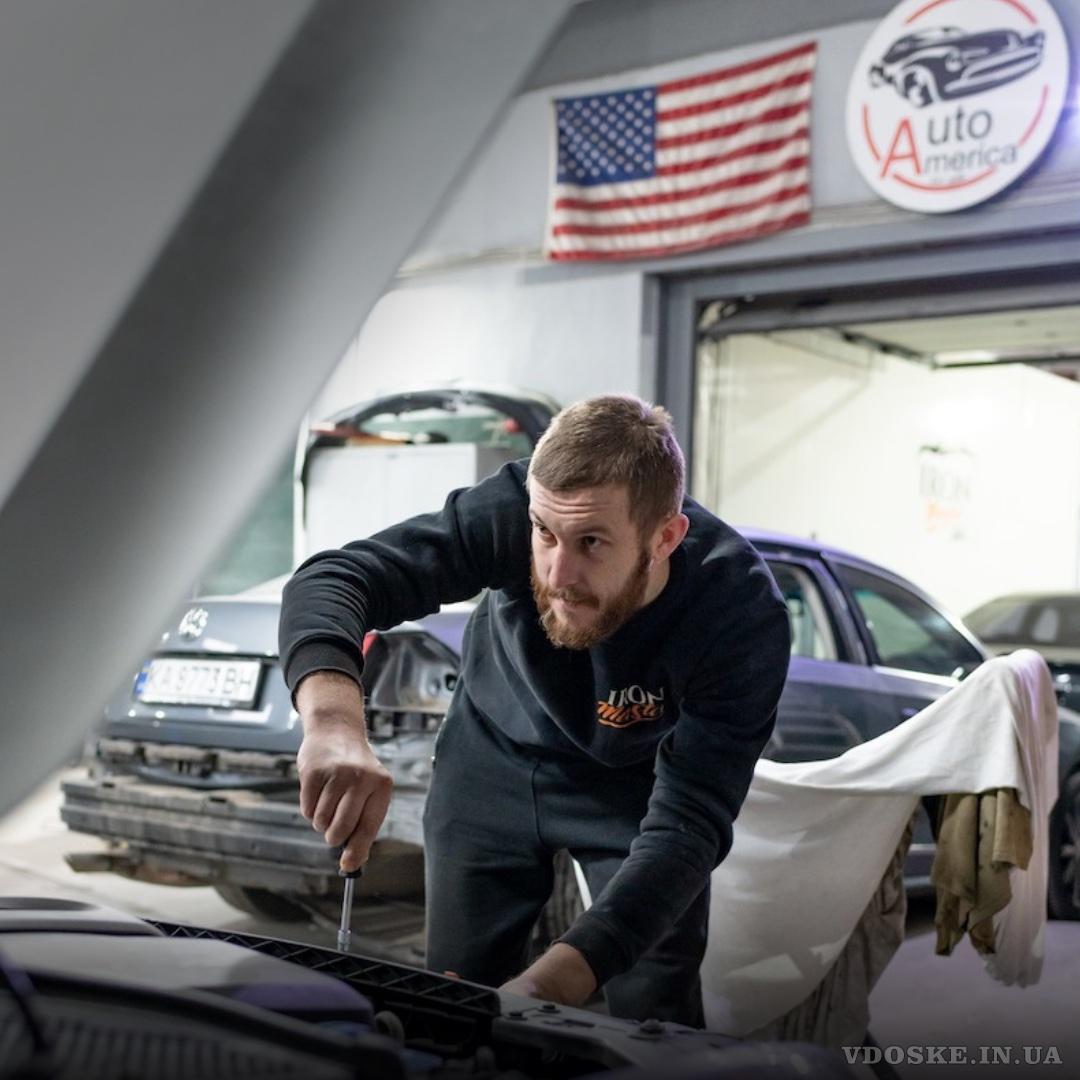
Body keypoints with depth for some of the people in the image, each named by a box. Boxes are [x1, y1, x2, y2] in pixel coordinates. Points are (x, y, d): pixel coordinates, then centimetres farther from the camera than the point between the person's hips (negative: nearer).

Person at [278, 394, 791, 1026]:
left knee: (656, 1020, -3)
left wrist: (549, 984, -48)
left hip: (634, 781, -1)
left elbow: (686, 824, -36)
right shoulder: (511, 512, -33)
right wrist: (334, 722, -60)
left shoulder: (743, 616, -34)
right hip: (495, 761, 1)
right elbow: (331, 579, -38)